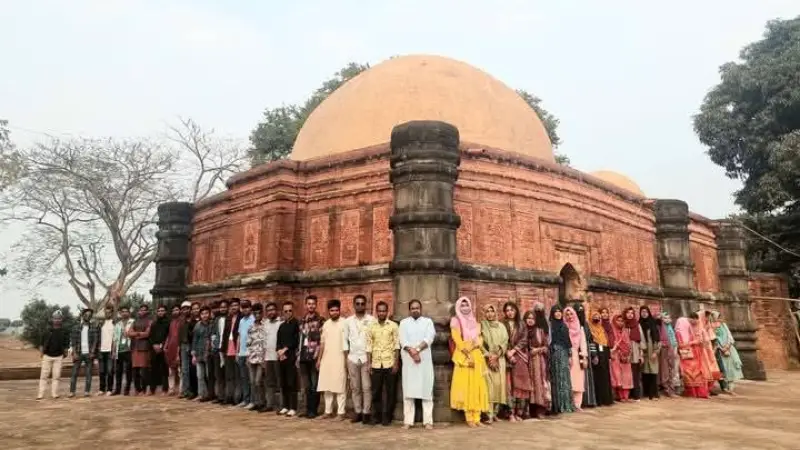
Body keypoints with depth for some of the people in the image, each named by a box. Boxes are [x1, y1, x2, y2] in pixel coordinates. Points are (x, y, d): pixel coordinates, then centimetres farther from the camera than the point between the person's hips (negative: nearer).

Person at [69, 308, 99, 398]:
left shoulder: (94, 328, 6)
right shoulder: (76, 328, 9)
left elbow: (96, 340, 0)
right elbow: (73, 341, 4)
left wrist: (92, 352, -9)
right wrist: (74, 353, -6)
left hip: (89, 353, -1)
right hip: (79, 353, 1)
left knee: (88, 373, -1)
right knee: (74, 373, 0)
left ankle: (87, 391, 2)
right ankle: (72, 391, 4)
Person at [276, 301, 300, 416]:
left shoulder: (297, 324, -2)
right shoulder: (281, 326, 19)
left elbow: (296, 340, -10)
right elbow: (278, 341, 14)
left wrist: (285, 349, -9)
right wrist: (280, 351, -4)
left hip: (291, 357, -6)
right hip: (281, 358, 6)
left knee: (291, 383, -6)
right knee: (283, 384, 9)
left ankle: (293, 408, -2)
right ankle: (285, 406, 17)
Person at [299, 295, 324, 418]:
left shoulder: (320, 320, -4)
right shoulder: (302, 321, 13)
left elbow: (322, 340, -8)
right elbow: (300, 339, 17)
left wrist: (318, 356, -14)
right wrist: (298, 356, 12)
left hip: (315, 357, -5)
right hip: (304, 357, 6)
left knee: (314, 385, 0)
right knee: (307, 385, 12)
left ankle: (313, 410, 8)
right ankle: (308, 409, 20)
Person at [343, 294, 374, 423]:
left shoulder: (372, 320, -1)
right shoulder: (348, 321, 7)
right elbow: (345, 340, 9)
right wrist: (346, 359, 4)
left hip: (367, 357, -3)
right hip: (352, 358, 3)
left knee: (367, 387, -2)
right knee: (355, 387, 7)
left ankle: (366, 413, 6)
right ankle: (358, 412, 15)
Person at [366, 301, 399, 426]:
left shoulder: (393, 325, 0)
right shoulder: (371, 327, 7)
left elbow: (397, 345, -2)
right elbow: (369, 346, 7)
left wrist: (396, 363, -8)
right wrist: (369, 364, 2)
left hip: (389, 363, -2)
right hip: (376, 364, 2)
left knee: (390, 392, 3)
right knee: (376, 392, 6)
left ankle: (387, 416, 13)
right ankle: (376, 416, 17)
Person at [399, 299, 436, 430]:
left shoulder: (428, 321, 10)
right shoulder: (403, 322, 10)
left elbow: (429, 337, -6)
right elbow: (403, 340, -2)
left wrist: (417, 349, -18)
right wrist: (412, 353, -16)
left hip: (425, 359, 0)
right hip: (408, 360, 0)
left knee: (426, 389, -2)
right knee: (408, 390, 1)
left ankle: (428, 421, 1)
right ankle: (408, 421, 5)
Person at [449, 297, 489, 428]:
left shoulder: (475, 322, 18)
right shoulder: (455, 321, 2)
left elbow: (479, 339, 14)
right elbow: (457, 340, -7)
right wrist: (467, 355, -14)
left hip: (476, 356, 5)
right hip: (463, 357, -5)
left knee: (477, 386, 0)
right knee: (465, 386, -8)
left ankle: (476, 417, 2)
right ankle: (469, 418, -6)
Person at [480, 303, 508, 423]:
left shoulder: (501, 326, 13)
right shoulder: (481, 326, 4)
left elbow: (505, 342, 4)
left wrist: (496, 355, -9)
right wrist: (489, 356, -13)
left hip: (499, 359, 3)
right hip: (486, 359, -3)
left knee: (499, 384, -2)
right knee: (489, 385, -11)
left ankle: (495, 412, 7)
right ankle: (489, 414, -12)